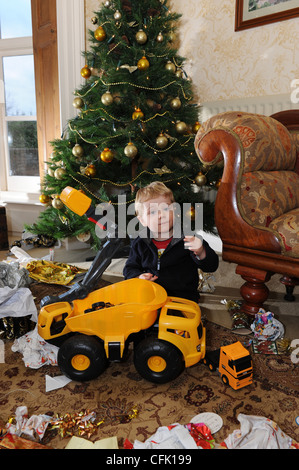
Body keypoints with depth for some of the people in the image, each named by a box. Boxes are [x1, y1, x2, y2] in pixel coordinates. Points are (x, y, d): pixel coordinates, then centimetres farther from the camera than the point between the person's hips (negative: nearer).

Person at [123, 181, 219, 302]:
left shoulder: (188, 239, -5)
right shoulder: (139, 244, 3)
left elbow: (212, 266, -6)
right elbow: (130, 268, 17)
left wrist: (200, 253, -27)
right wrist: (139, 277, -6)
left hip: (183, 296, -2)